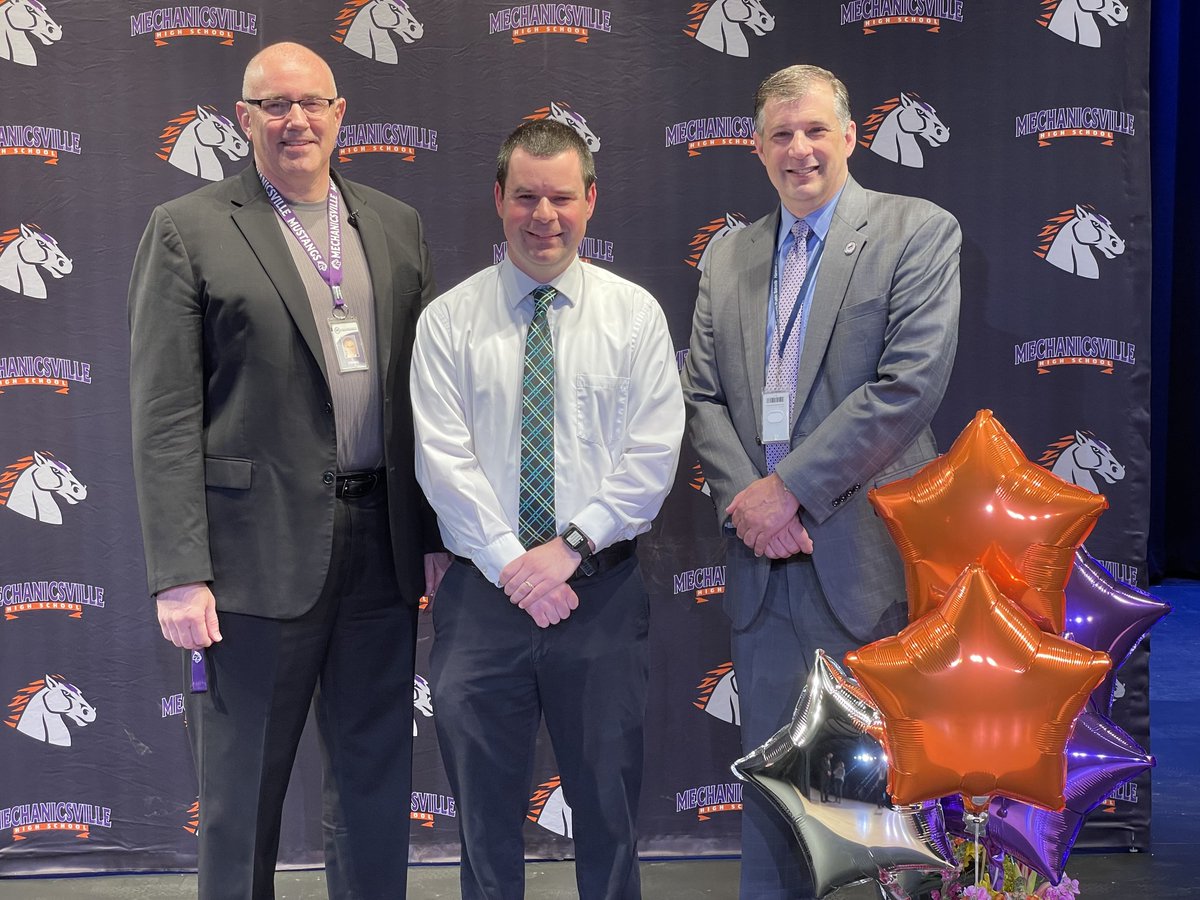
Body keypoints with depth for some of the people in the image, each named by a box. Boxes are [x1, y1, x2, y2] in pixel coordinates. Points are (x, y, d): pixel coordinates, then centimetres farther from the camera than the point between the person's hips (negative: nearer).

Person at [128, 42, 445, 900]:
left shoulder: (396, 226, 11)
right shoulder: (187, 230, -3)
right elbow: (164, 416, -7)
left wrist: (436, 532, 6)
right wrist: (180, 573, -13)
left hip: (382, 543, 4)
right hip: (259, 549, -4)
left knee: (378, 777, 14)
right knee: (242, 787, 8)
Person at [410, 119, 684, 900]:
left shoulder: (634, 313, 3)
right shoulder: (449, 320, 2)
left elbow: (653, 455, -4)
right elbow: (444, 460, -5)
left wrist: (571, 547, -13)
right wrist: (515, 566, -13)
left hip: (603, 592, 0)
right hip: (484, 593, 0)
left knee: (608, 812, 9)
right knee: (487, 816, 10)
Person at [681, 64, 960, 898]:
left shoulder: (919, 231, -3)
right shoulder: (730, 257, 14)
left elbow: (911, 383, -13)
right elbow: (704, 396, 10)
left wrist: (790, 488, -14)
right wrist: (745, 501, -8)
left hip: (866, 555, -4)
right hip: (764, 560, 5)